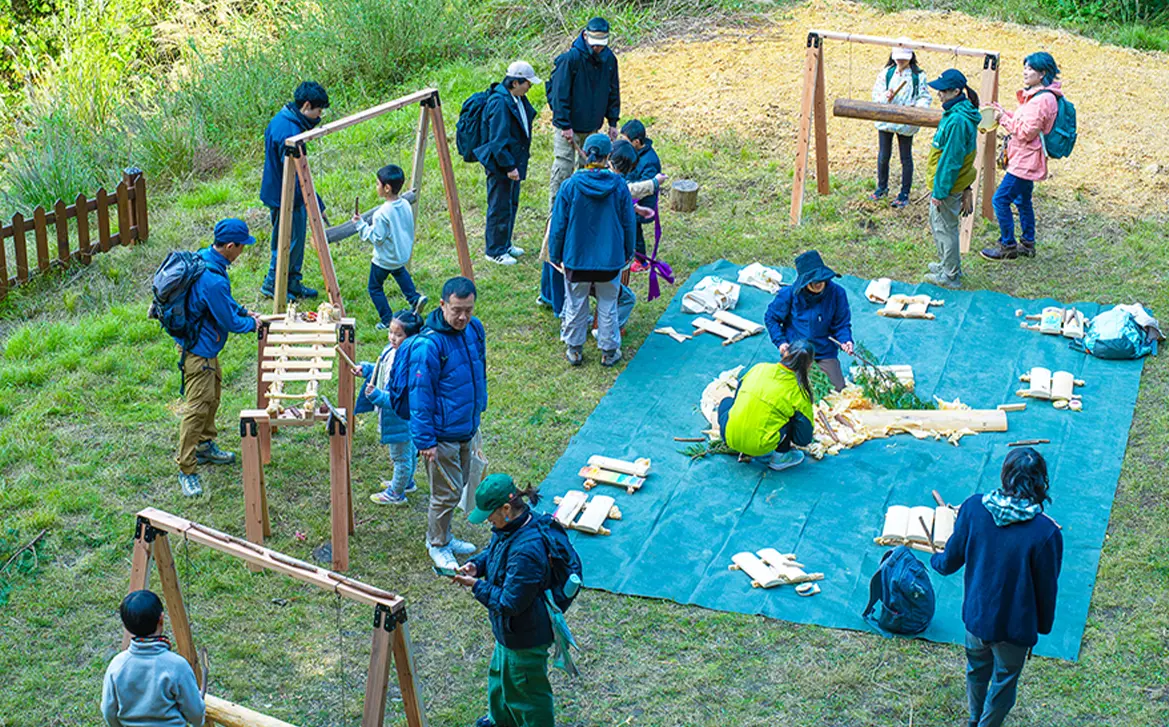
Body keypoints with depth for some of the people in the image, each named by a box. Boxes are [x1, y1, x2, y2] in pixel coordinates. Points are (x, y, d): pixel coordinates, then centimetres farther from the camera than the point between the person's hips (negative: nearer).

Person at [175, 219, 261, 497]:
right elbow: (230, 323, -21)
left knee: (213, 393, 25)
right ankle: (186, 469, 3)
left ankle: (205, 446, 43)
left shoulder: (205, 257, -2)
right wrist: (251, 323, -3)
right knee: (198, 407, -5)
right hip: (198, 350, -11)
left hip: (205, 345, 11)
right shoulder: (213, 281, -33)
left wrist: (242, 310, 10)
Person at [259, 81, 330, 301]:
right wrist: (315, 203, -21)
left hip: (276, 191, 10)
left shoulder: (280, 119, 4)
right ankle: (272, 285, 20)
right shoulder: (290, 132, -28)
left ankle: (292, 283, 33)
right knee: (289, 243, 5)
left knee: (295, 240, 20)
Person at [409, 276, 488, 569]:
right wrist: (425, 440, -18)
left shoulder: (475, 329, -2)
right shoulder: (429, 345, -25)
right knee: (447, 493, 5)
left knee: (459, 487, 21)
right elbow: (420, 396, -20)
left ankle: (442, 536, 41)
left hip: (468, 428, 7)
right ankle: (437, 545, 27)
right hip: (443, 435, -7)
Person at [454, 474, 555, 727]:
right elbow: (492, 551, 13)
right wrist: (476, 565, -8)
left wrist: (476, 586, -21)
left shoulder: (525, 553, -39)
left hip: (525, 639, -11)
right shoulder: (509, 527, -9)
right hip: (509, 630, 11)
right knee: (500, 673, 33)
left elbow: (510, 603, -32)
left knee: (527, 691, 13)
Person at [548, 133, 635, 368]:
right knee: (608, 306, 14)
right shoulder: (619, 185, -11)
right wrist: (627, 253, 15)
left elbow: (559, 225, -6)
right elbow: (629, 223, -1)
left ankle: (574, 349, 28)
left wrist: (555, 255, 7)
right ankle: (609, 351, 25)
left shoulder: (571, 185, -13)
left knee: (576, 305, 16)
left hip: (577, 258, 0)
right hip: (610, 258, 0)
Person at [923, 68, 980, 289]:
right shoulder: (956, 113, 5)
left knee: (945, 227, 3)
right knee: (937, 223, 24)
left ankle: (951, 276, 15)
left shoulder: (957, 121, -27)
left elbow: (951, 159, -25)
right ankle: (947, 264, 39)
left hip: (948, 184, -10)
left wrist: (940, 191, -20)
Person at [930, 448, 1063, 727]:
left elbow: (952, 559, -4)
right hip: (1014, 625, -4)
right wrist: (1043, 626, 4)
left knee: (977, 668, 31)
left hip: (975, 614, 4)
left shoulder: (974, 507, -19)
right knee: (1004, 681, 23)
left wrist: (937, 560, 20)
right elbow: (1047, 587, -15)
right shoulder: (1046, 533, -28)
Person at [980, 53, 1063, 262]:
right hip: (1026, 160, 11)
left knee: (1001, 199, -7)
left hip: (1025, 162, -11)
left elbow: (1027, 132, -23)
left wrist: (1004, 119, -15)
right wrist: (1004, 113, 6)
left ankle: (1007, 246, 1)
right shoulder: (1034, 95, 11)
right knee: (1022, 200, 20)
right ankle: (1027, 244, 30)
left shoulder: (1043, 99, -22)